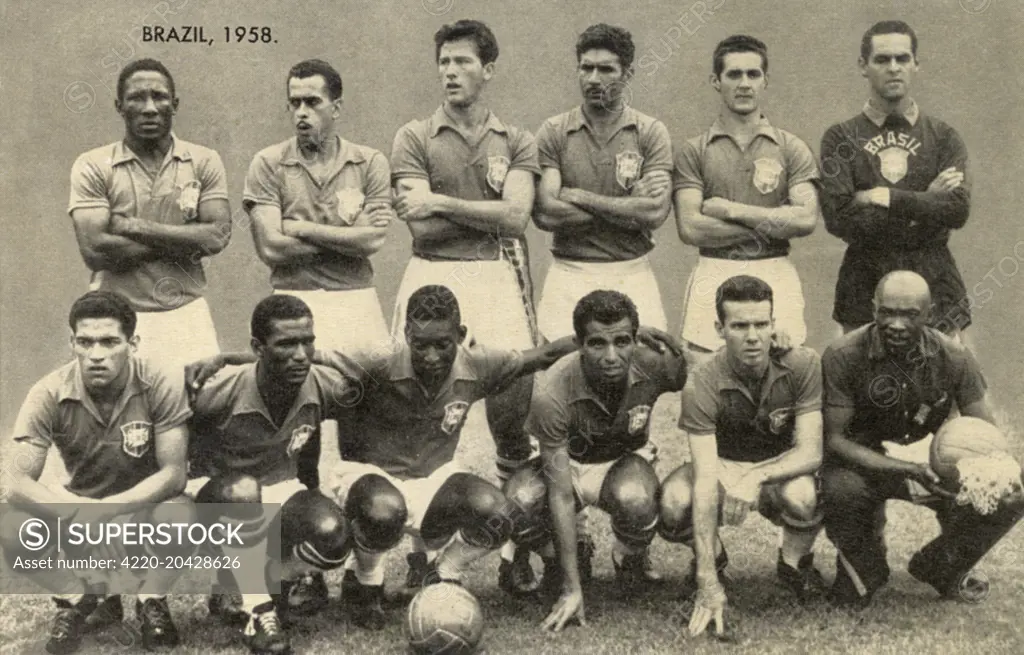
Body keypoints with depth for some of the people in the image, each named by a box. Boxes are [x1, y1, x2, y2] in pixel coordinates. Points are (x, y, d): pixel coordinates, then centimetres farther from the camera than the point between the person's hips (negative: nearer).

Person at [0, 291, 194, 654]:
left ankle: (151, 601, -3)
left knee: (180, 517, -35)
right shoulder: (49, 395, -20)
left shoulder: (159, 387, -23)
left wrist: (106, 509, -36)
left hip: (145, 505, -1)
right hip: (78, 507, 2)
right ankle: (84, 599, 3)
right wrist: (79, 512, -40)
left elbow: (173, 473, -24)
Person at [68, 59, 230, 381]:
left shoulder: (204, 162, 5)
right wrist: (183, 242, -10)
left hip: (187, 315, 1)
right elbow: (94, 251, -11)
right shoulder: (93, 166, 0)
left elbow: (217, 236, -7)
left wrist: (134, 226, -11)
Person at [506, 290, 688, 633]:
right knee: (518, 505, -33)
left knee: (636, 501, -36)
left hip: (626, 462, 1)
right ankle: (561, 561, 3)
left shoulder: (655, 365, -27)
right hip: (567, 465, 0)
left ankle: (631, 562, 2)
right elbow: (562, 494, -29)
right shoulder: (552, 395, -31)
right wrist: (571, 589, -30)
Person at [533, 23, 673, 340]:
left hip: (632, 274, 0)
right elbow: (545, 214, -9)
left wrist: (576, 196, -8)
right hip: (569, 271, 0)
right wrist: (629, 208, -10)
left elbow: (656, 213, -10)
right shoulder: (553, 132, 2)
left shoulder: (651, 132, 2)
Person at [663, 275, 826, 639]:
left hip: (781, 468, 0)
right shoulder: (703, 384, -24)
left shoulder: (802, 364, -21)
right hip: (723, 466, 0)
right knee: (673, 502, -32)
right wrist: (709, 584, -36)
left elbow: (811, 452, -21)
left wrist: (757, 476, -43)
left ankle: (794, 563, 1)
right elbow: (706, 479, -31)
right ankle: (713, 559, 4)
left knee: (804, 497, -36)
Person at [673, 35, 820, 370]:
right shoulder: (693, 152, 5)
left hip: (775, 278, 1)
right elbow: (690, 228, -6)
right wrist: (770, 224, -5)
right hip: (713, 277, 0)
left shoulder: (792, 149, 8)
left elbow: (807, 219, -5)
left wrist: (731, 209, -7)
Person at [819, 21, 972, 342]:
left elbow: (958, 210, -6)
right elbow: (838, 218, -10)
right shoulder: (841, 139, 3)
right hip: (864, 283, -1)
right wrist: (924, 202, -9)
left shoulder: (943, 136, 9)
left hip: (933, 280, 1)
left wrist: (883, 197, -11)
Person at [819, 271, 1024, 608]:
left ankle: (941, 568, 13)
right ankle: (863, 568, 0)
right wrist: (907, 470, -33)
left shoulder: (954, 358, -11)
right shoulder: (844, 356, -21)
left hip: (931, 459, 3)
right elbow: (834, 438, -21)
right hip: (863, 463, -3)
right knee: (840, 489, -37)